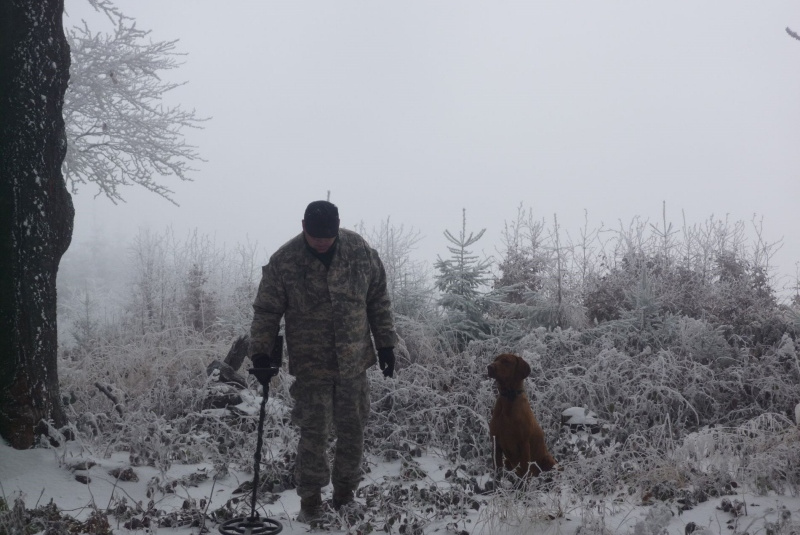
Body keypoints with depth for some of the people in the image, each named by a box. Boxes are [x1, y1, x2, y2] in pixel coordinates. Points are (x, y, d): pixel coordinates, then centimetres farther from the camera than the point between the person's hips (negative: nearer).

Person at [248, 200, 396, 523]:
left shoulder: (360, 250, -4)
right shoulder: (283, 261, -11)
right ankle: (310, 501, 14)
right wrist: (260, 351, -12)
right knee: (313, 434, -1)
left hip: (354, 361, 2)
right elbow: (266, 311, -3)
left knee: (352, 430, 10)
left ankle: (345, 494, 27)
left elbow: (378, 299, 5)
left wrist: (385, 344, 6)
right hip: (311, 365, -2)